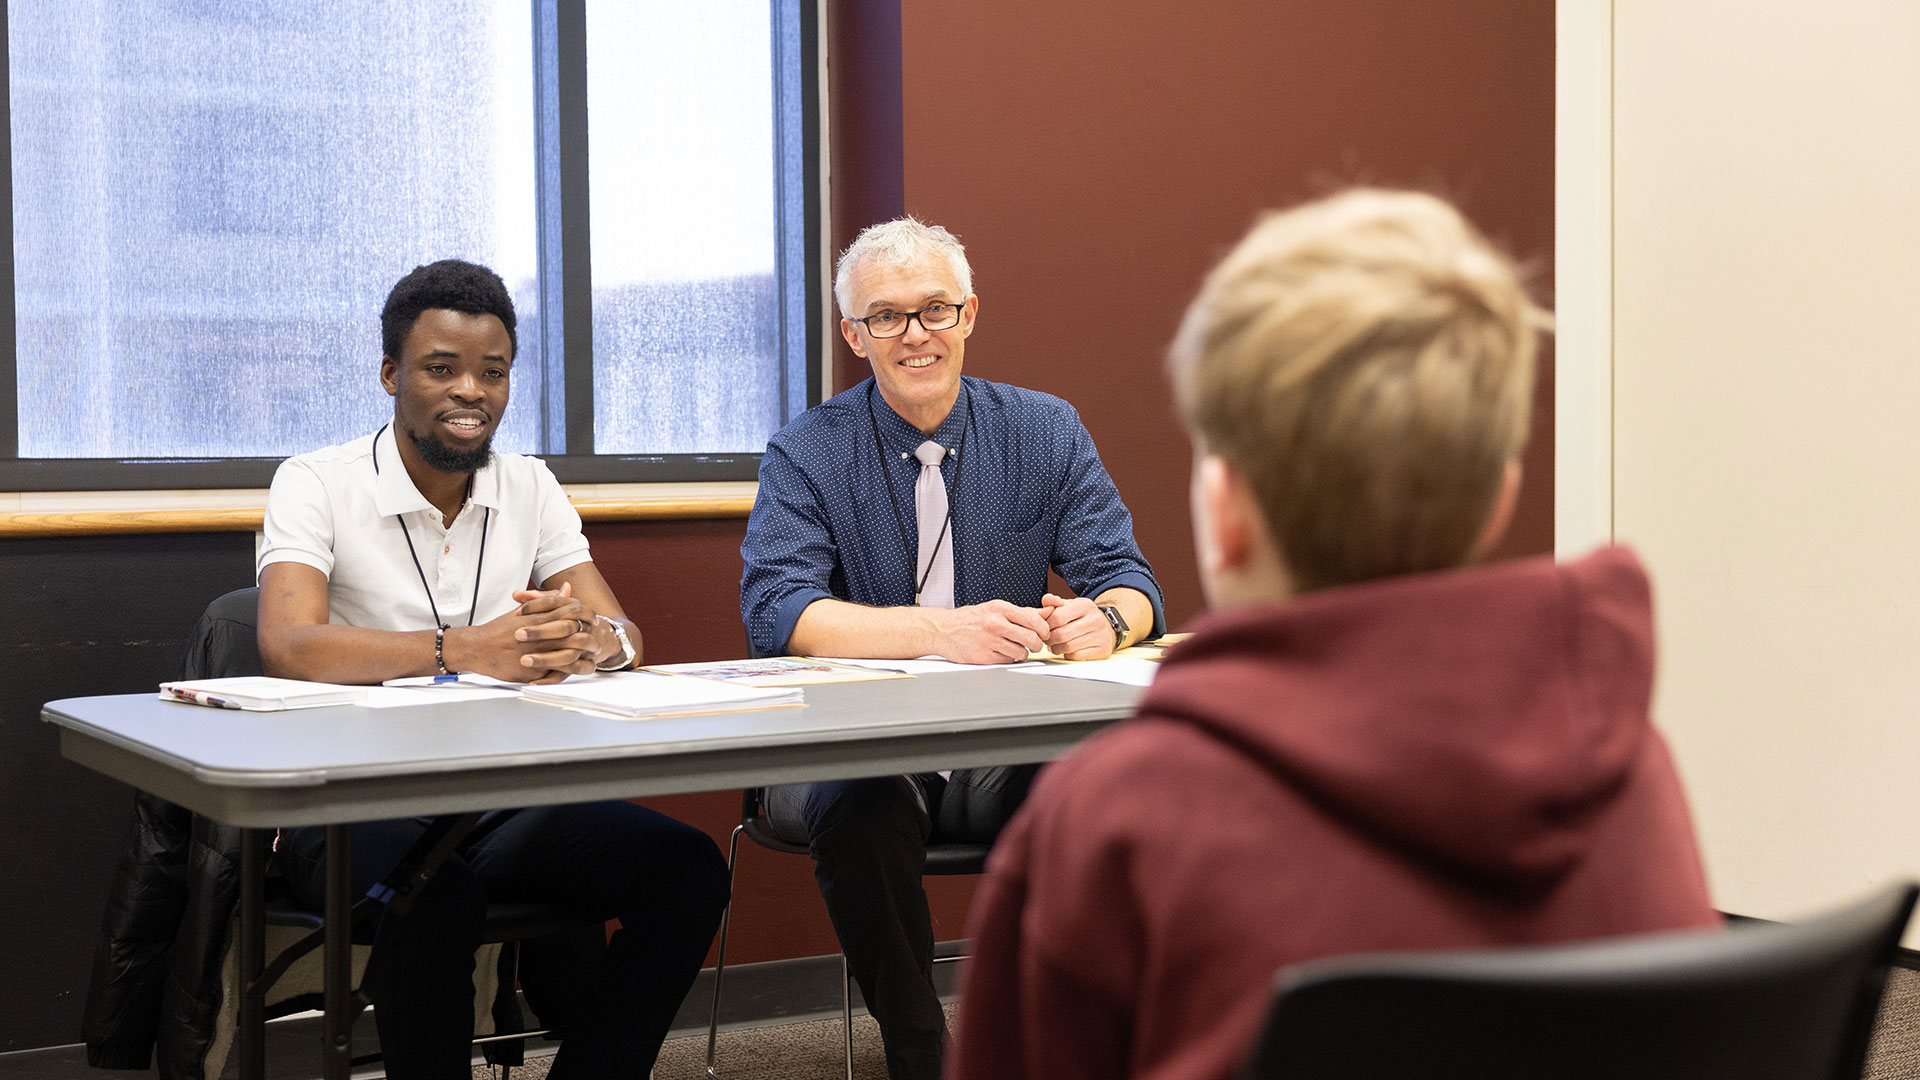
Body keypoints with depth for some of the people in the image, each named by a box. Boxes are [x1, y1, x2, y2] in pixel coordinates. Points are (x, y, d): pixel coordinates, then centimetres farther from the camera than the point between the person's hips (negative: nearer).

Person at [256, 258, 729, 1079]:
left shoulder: (529, 487, 11)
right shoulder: (317, 484, -4)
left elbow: (623, 637, 3)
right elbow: (289, 648, -21)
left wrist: (587, 639, -24)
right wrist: (465, 652, -33)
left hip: (504, 799, 5)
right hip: (357, 807, -4)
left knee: (689, 870, -18)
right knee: (434, 896, -37)